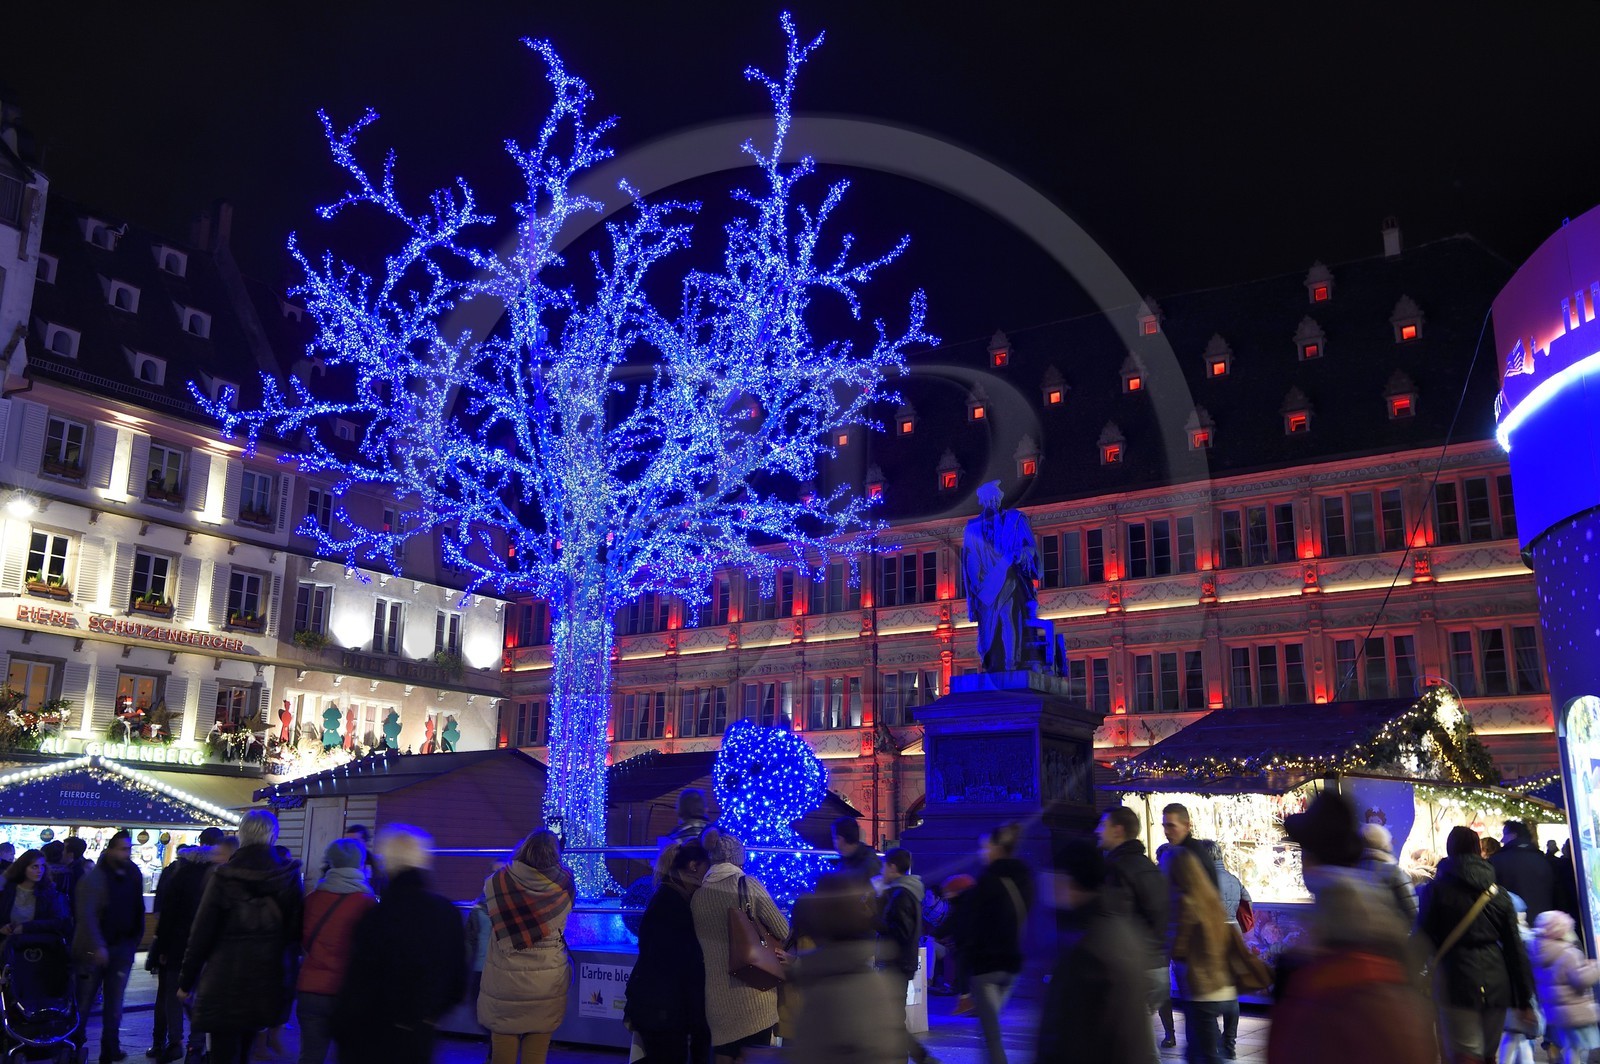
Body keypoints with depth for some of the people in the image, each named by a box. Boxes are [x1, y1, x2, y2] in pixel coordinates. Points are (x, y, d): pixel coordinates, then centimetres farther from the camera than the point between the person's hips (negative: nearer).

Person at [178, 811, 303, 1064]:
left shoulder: (222, 877, -8)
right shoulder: (289, 877, -2)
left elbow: (201, 933, -6)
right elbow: (295, 931, 0)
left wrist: (186, 981, 4)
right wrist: (288, 973, 13)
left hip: (225, 983, -3)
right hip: (269, 984, 3)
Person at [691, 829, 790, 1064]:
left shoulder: (697, 896, 4)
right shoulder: (749, 884, -6)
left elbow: (701, 946, 13)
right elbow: (784, 932, -3)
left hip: (717, 998, 3)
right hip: (753, 994, -3)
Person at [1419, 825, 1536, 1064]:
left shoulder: (1438, 889, -3)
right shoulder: (1498, 893, 9)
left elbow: (1423, 937, -5)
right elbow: (1514, 947, 9)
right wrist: (1524, 998, 14)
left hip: (1457, 981, -5)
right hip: (1496, 981, 5)